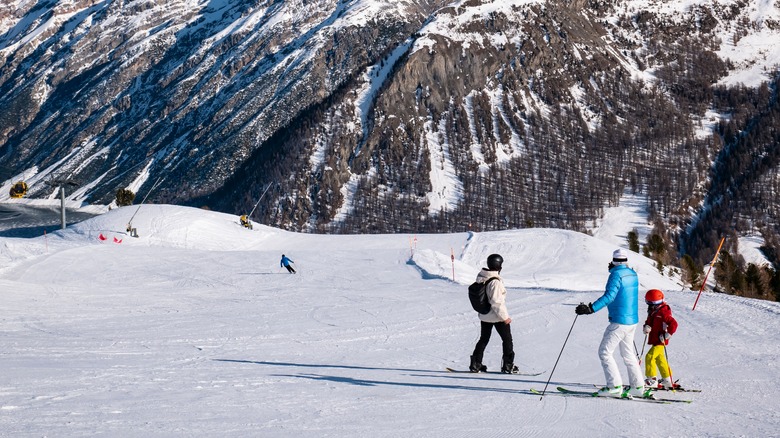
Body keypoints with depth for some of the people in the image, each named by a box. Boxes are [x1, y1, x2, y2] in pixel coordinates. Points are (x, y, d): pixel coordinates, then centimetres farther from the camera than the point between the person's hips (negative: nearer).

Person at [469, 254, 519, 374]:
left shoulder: (480, 277, -2)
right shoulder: (495, 282, -26)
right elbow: (496, 301, -27)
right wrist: (505, 316, -19)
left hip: (484, 315, 7)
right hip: (497, 316, -7)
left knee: (484, 339, 19)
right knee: (507, 339, 10)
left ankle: (475, 364, 17)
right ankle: (508, 365, 14)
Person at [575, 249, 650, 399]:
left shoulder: (616, 275, -14)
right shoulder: (633, 274, 10)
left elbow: (609, 296, -27)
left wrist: (591, 308, -33)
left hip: (619, 322, -9)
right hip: (633, 320, 9)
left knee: (604, 352, -4)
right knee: (628, 354, 19)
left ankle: (615, 387, -10)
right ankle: (638, 387, 18)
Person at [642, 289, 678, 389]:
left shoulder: (663, 312, -17)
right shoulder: (652, 312, 10)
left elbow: (673, 324, -22)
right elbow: (649, 322, 17)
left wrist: (667, 335, -23)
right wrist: (646, 327, -6)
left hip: (660, 341, -10)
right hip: (654, 340, 10)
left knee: (650, 357, -16)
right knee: (660, 360, 17)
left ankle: (652, 380, -13)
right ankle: (667, 381, 27)